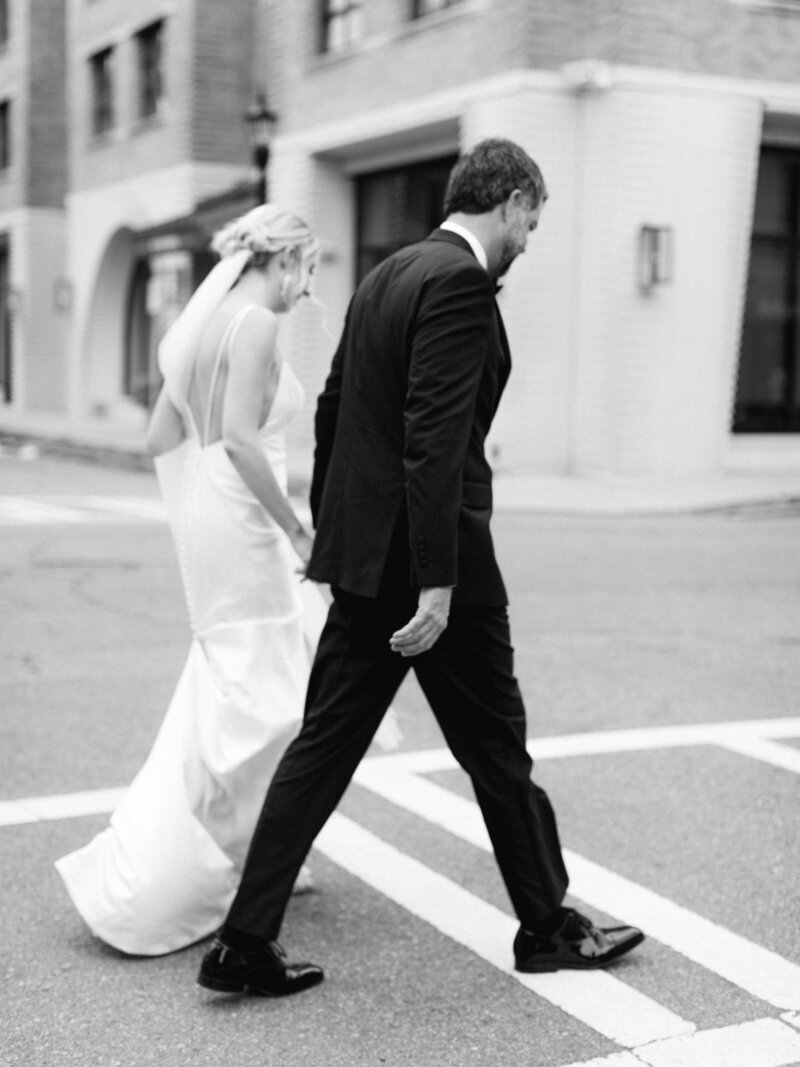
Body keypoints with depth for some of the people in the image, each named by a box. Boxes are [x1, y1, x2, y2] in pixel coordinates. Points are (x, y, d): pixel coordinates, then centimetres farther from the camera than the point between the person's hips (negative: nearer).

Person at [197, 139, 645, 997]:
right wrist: (437, 583, -24)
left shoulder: (385, 275, 13)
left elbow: (333, 406, 19)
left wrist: (330, 531, 26)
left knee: (324, 743, 10)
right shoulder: (461, 282, -15)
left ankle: (244, 943, 12)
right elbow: (434, 438, -23)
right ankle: (547, 927, 26)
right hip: (431, 557, -8)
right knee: (496, 749, 8)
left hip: (363, 554, 8)